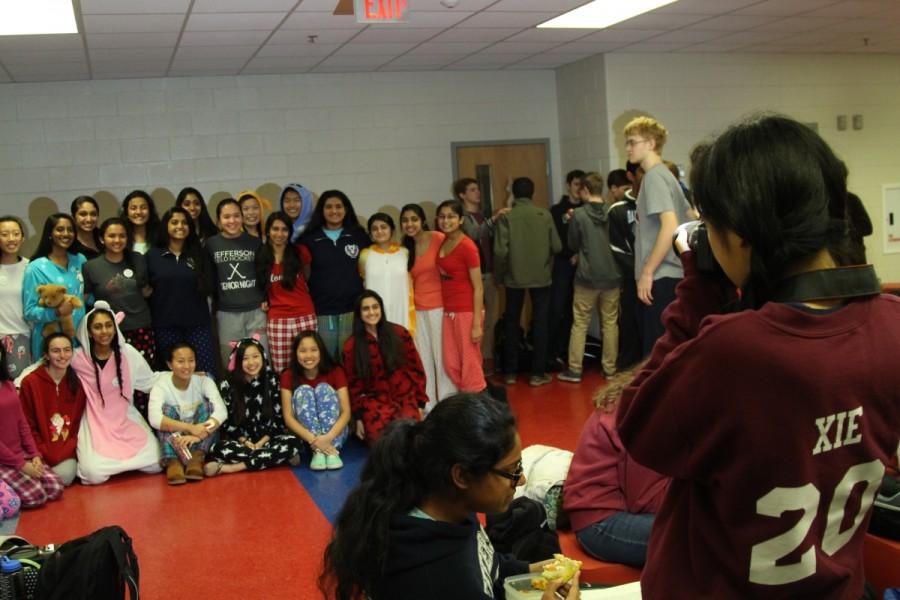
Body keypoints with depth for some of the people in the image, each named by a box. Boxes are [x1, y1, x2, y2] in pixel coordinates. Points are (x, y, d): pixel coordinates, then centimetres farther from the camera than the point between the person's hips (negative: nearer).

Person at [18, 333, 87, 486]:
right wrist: (42, 453, -11)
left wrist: (70, 448, -5)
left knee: (65, 475, -22)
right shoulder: (30, 382, -10)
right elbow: (27, 425, -5)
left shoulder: (77, 382, 1)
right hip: (42, 452, -2)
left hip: (68, 450, 2)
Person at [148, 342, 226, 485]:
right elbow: (154, 419, -30)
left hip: (202, 441, 0)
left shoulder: (204, 381, -10)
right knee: (168, 409, -24)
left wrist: (197, 435, -41)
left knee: (206, 404, -22)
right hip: (175, 441, 0)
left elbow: (221, 411, -26)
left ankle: (197, 459, -31)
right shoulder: (162, 384, -12)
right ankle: (173, 462, -34)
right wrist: (190, 428, -40)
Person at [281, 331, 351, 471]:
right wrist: (313, 439, -33)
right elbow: (288, 417, -16)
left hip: (334, 432, 0)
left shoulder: (335, 371, -8)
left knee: (324, 388, -22)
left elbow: (346, 412, -16)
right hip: (305, 435, 0)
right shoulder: (288, 376, -8)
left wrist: (329, 437, -35)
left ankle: (332, 450, -34)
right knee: (304, 390, -22)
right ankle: (317, 451, -33)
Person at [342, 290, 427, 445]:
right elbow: (354, 384, 7)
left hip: (405, 397, 0)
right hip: (375, 400, 0)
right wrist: (358, 418, 4)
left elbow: (415, 369, 7)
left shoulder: (399, 333, 2)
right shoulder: (351, 346, 2)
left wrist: (420, 403, 4)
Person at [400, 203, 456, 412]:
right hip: (417, 309, 5)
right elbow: (409, 279, 14)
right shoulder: (406, 247, 10)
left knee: (442, 355, 1)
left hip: (439, 306, -5)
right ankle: (428, 404, 20)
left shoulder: (439, 239, -8)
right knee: (423, 358, 10)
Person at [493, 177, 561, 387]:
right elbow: (557, 246, -4)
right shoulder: (544, 215, -4)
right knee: (540, 324, 7)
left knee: (511, 323, 12)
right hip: (541, 277, 0)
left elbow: (500, 251, -13)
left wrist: (499, 275, 2)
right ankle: (537, 373, 8)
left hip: (514, 277, 0)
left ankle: (510, 372, 17)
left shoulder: (506, 216, -8)